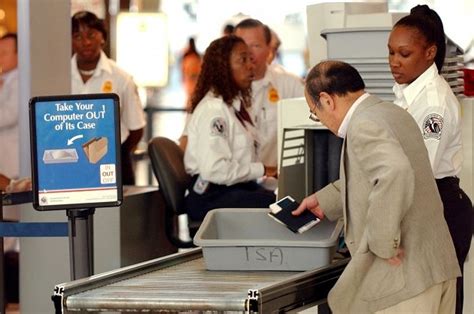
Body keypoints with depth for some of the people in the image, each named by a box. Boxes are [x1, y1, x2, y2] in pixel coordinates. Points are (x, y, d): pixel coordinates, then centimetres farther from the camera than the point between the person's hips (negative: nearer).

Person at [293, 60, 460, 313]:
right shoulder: (392, 114, 14)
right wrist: (325, 201, 31)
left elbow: (394, 173, -35)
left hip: (404, 273, -9)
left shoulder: (364, 126, -16)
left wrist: (384, 243, -26)